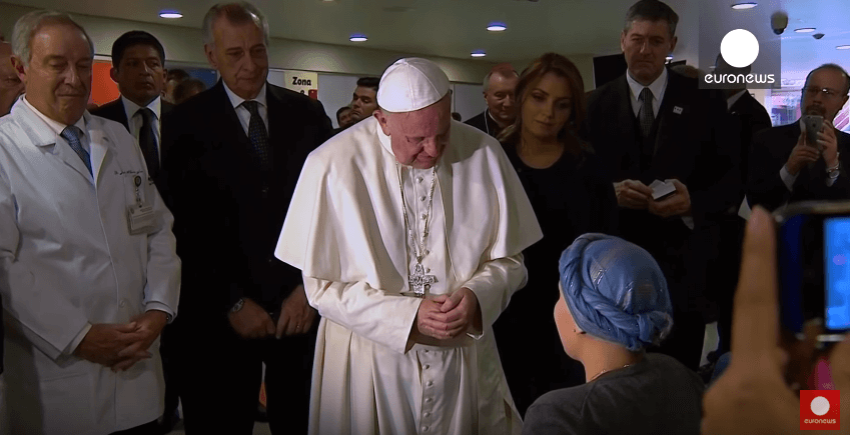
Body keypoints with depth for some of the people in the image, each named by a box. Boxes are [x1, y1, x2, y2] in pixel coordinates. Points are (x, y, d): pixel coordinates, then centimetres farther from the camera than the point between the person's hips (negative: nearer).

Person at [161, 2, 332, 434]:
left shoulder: (307, 114, 4)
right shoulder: (186, 123, -3)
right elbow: (186, 228, -6)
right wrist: (232, 302, -9)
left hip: (303, 304, 2)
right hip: (222, 313, -2)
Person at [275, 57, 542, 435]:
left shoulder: (483, 153, -8)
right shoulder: (332, 166, -15)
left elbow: (508, 259, 2)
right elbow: (322, 286, -9)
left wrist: (477, 296, -18)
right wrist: (407, 315, -18)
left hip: (464, 357, 2)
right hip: (368, 363, -2)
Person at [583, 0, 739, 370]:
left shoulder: (704, 103, 3)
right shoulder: (597, 105, 5)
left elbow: (731, 177, 3)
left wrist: (693, 201, -16)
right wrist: (609, 191, -15)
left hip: (682, 259, 0)